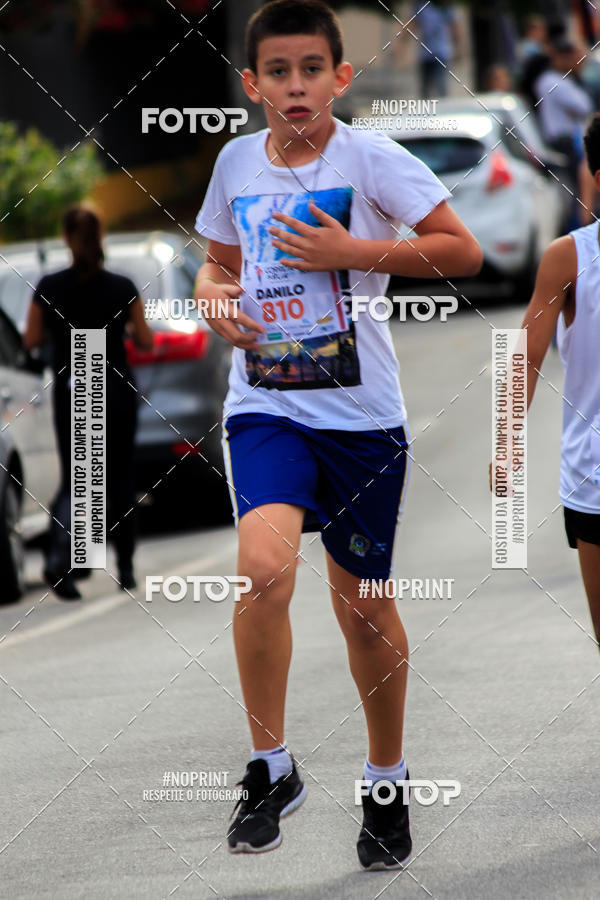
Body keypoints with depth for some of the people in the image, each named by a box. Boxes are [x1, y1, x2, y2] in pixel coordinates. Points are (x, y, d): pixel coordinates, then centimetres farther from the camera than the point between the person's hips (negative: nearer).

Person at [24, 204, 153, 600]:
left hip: (70, 394, 0)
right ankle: (125, 568, 19)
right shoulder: (123, 288, -9)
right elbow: (146, 341, -2)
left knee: (74, 480, 4)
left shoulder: (48, 288, -8)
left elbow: (31, 340, 0)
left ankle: (59, 560, -19)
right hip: (116, 393, 0)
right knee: (121, 480, 14)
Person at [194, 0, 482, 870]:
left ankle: (387, 782, 31)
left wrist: (352, 253, -18)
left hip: (361, 411, -1)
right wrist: (214, 295, 0)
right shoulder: (237, 161, 5)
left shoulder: (372, 160, -7)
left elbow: (464, 251, -11)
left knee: (363, 601, 9)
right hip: (265, 404, 2)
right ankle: (271, 767, -8)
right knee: (264, 566, -24)